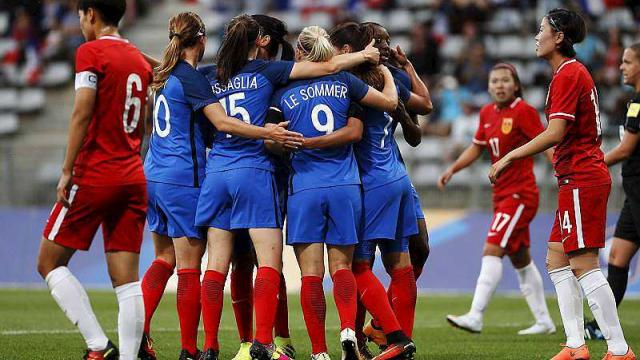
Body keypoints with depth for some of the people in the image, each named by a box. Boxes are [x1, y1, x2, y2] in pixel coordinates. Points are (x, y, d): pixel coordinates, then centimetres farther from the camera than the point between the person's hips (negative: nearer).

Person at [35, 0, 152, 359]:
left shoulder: (91, 52, -7)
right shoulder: (140, 60, 15)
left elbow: (82, 114, -14)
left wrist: (67, 171, -12)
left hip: (94, 177, -6)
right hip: (134, 178, 7)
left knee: (50, 263, 4)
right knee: (126, 279, 2)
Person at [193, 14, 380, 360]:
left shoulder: (213, 78, 11)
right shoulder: (266, 71, 1)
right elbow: (328, 66, 2)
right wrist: (364, 55, 17)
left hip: (216, 172, 4)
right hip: (253, 172, -4)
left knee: (217, 264, 4)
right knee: (270, 261, -3)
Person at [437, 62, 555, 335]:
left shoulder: (523, 111, -12)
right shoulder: (487, 113, 10)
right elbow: (477, 147, 23)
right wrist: (452, 169, 11)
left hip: (520, 195, -8)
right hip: (501, 195, 8)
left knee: (492, 251, -16)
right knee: (520, 259, 13)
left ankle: (475, 317, -21)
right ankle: (543, 321, 22)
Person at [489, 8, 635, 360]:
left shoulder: (568, 75, -14)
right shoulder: (575, 72, 17)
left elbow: (554, 134, -22)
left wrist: (509, 157, -16)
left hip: (581, 181, -11)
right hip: (581, 178, 11)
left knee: (584, 265, -10)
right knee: (556, 261, 11)